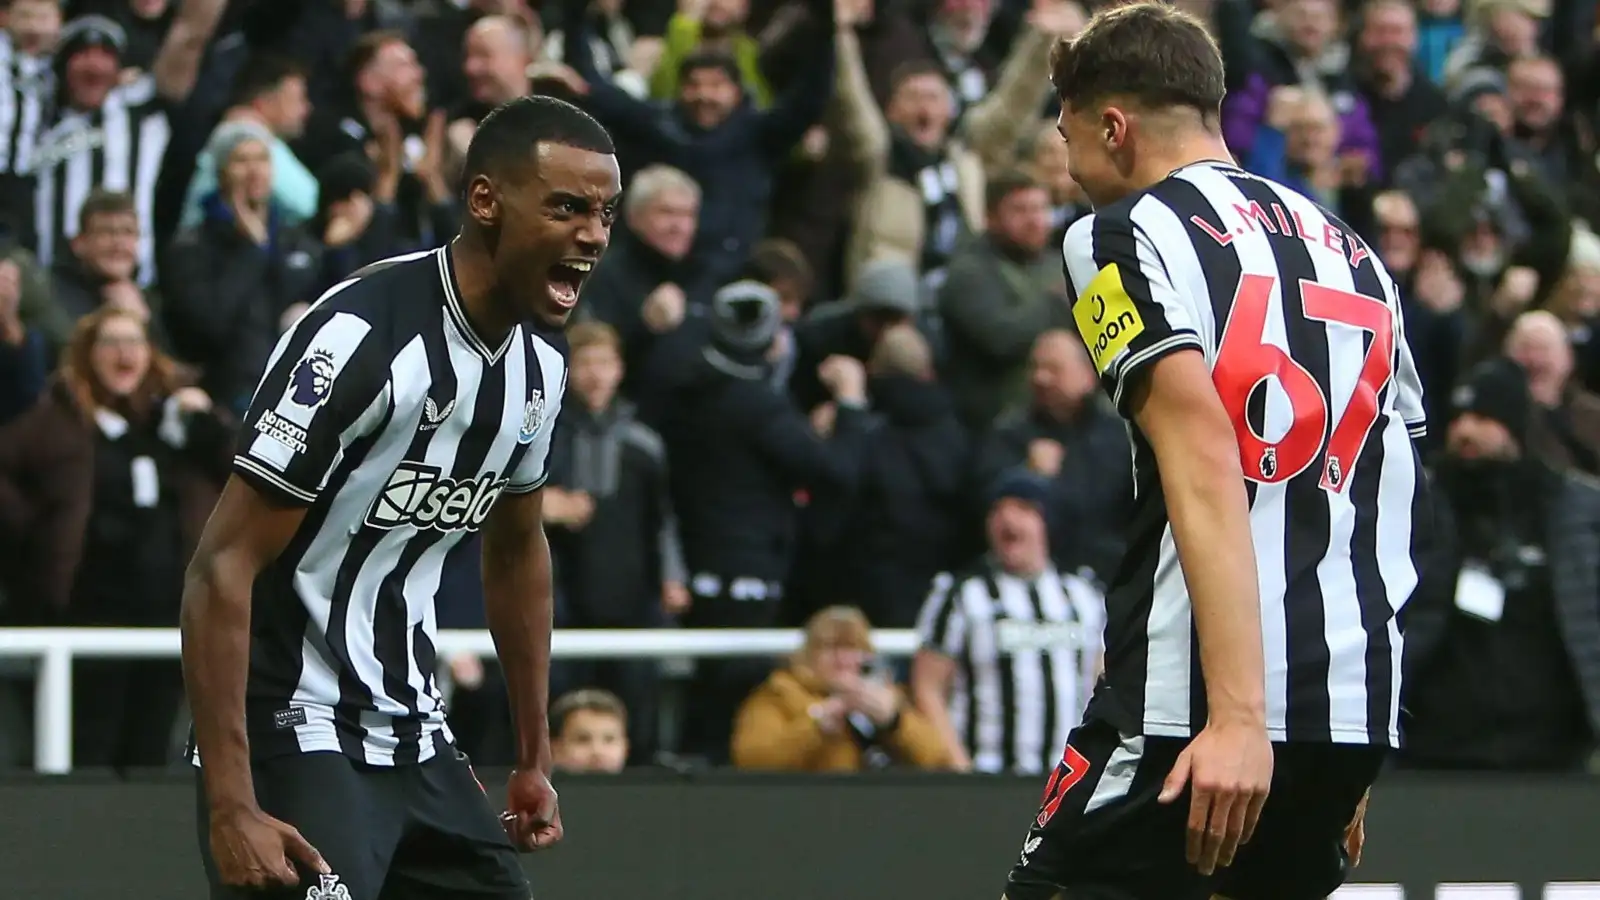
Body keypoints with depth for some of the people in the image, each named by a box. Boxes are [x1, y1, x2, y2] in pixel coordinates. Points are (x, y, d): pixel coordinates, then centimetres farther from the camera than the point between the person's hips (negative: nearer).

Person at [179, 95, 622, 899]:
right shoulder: (361, 338, -21)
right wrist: (231, 807, -26)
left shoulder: (538, 360, 5)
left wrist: (535, 758, 25)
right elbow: (223, 568, -22)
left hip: (416, 741, 8)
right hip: (293, 735, -8)